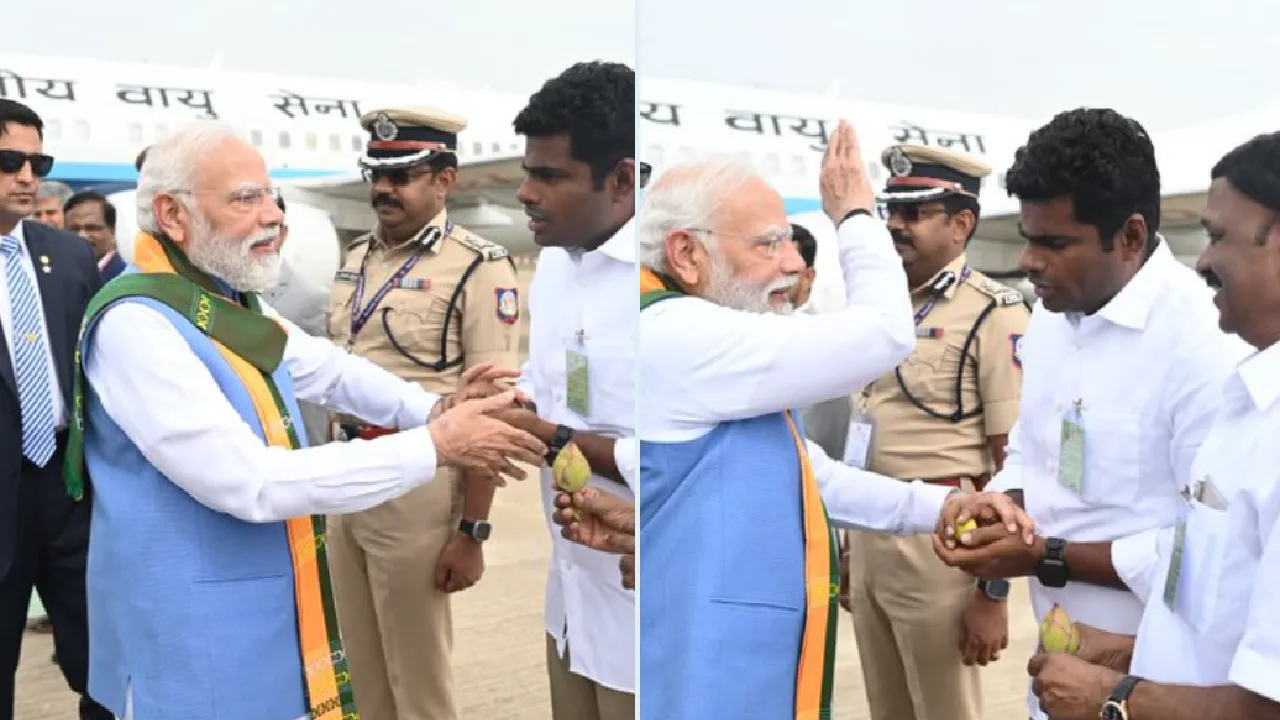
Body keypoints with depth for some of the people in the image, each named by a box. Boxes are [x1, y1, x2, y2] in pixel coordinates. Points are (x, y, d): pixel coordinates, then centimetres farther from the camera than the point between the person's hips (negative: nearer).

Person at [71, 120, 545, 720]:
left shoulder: (236, 303, 5)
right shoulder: (136, 326, -24)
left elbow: (328, 369, 15)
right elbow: (252, 482, -28)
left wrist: (434, 410, -5)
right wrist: (434, 446, -25)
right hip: (194, 638, -8)